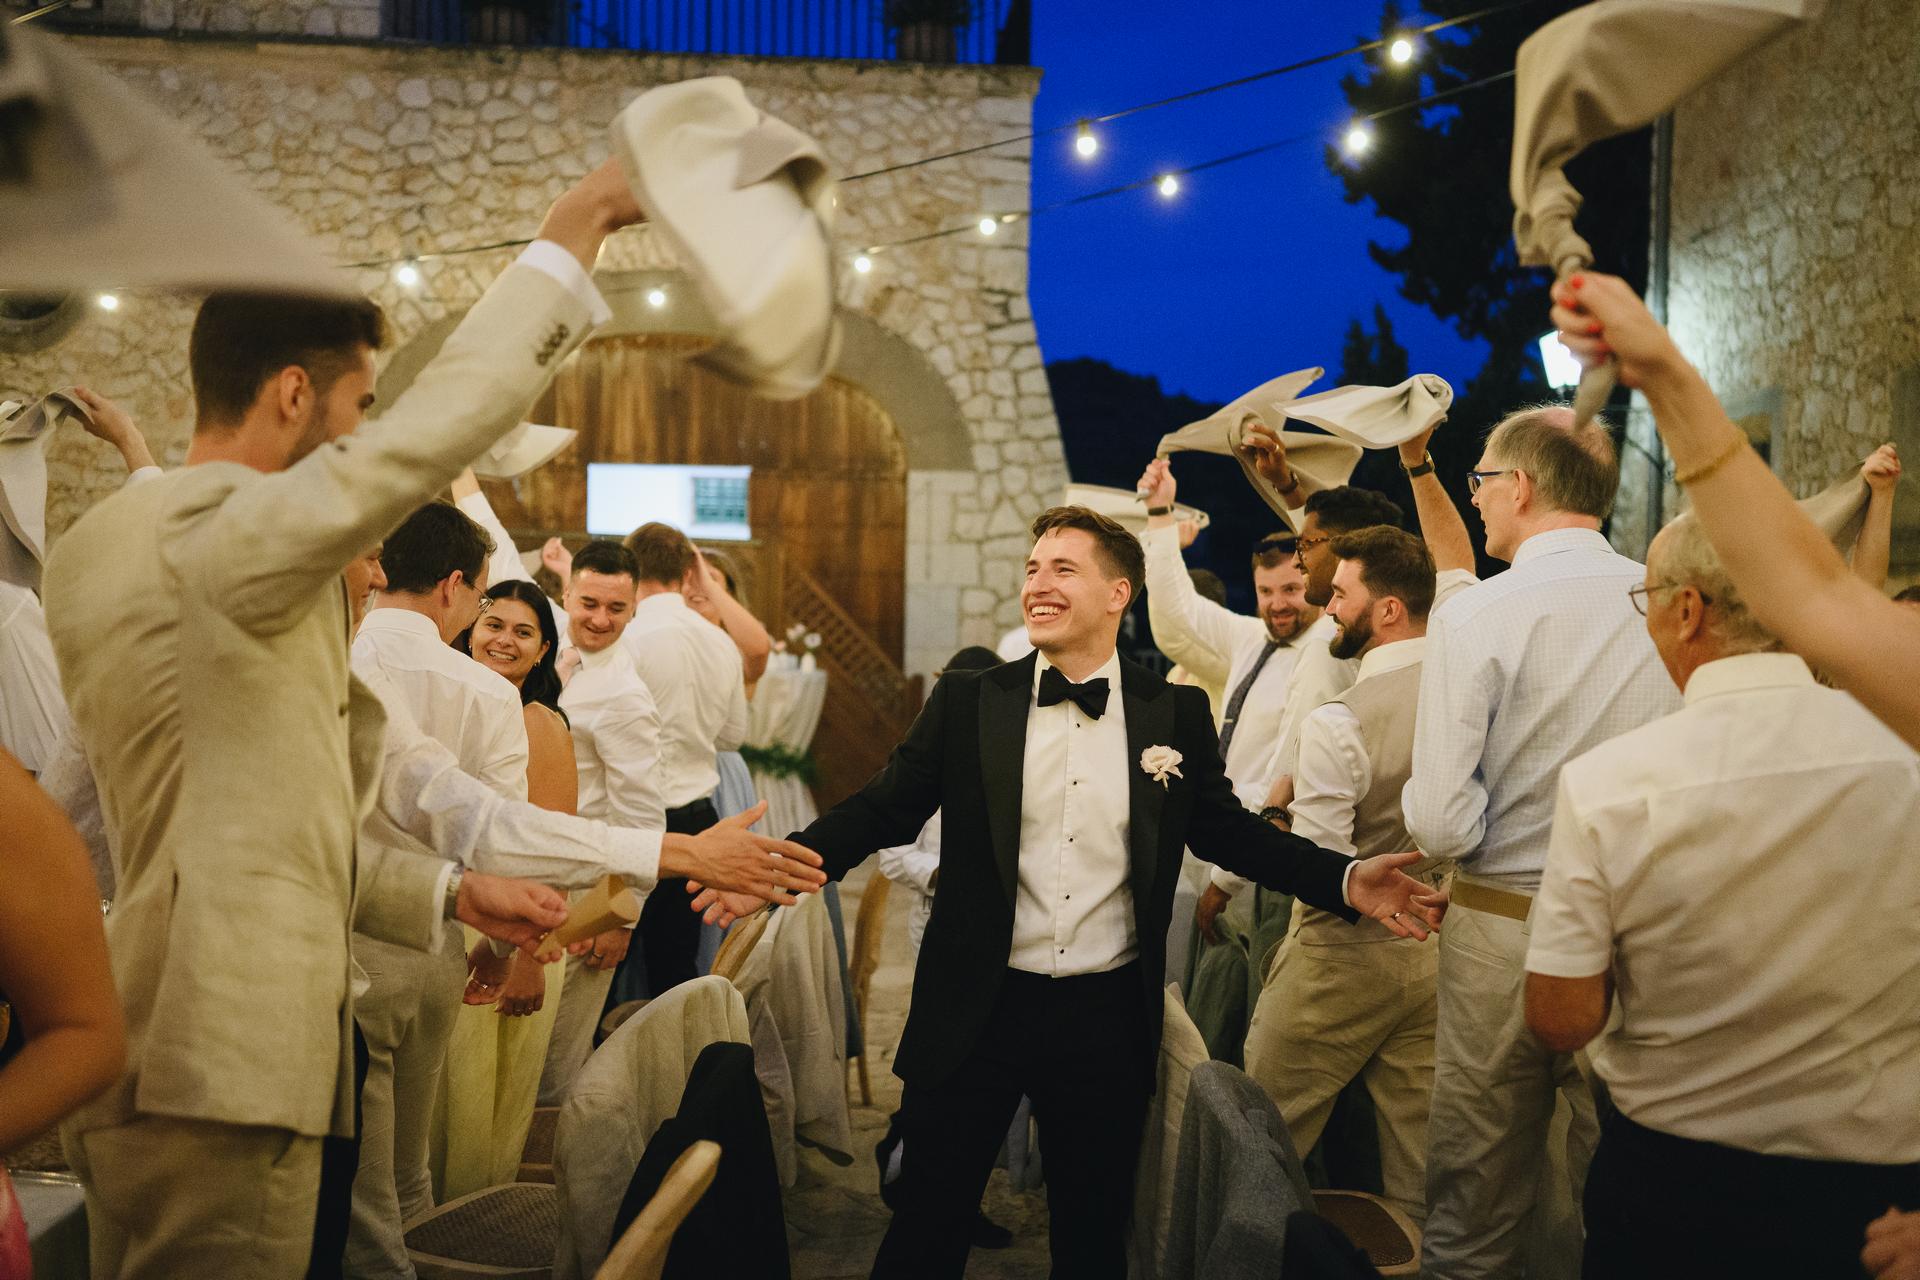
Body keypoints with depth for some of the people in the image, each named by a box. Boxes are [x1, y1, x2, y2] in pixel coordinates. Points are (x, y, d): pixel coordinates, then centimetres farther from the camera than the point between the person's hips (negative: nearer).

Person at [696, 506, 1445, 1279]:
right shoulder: (967, 701, -1)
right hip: (976, 1010, 0)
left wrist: (1346, 881, -5)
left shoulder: (1177, 715, 1)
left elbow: (1227, 830, 7)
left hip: (1108, 1018, 1)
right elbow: (885, 808, -1)